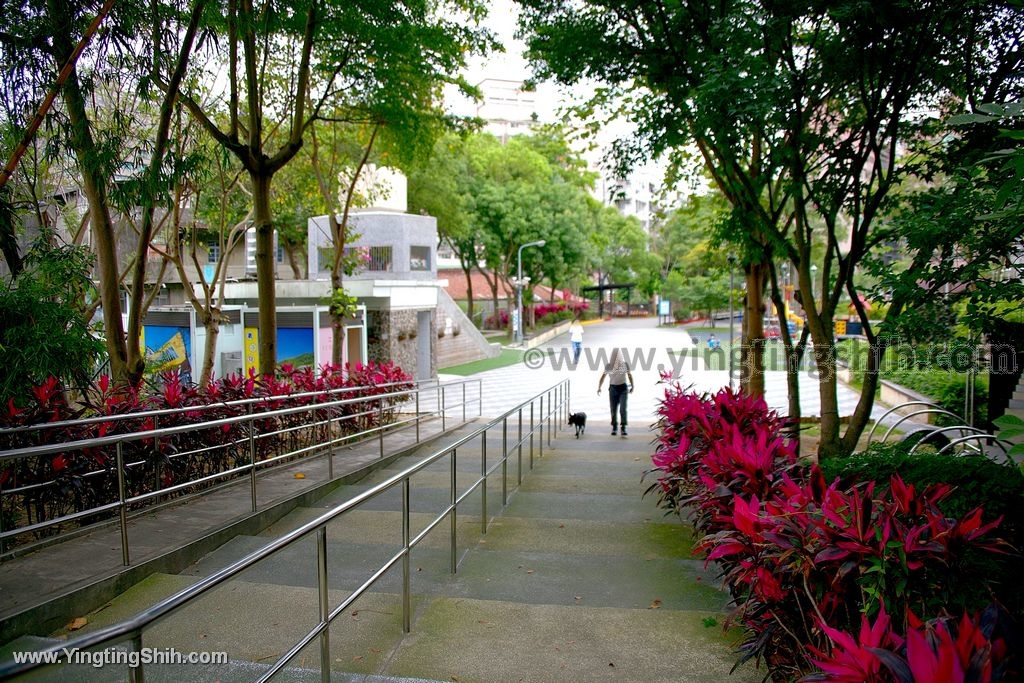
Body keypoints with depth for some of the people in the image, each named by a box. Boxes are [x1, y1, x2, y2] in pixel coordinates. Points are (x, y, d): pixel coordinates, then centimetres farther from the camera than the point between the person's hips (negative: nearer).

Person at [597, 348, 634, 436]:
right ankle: (614, 428, 19)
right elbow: (603, 376, 2)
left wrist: (632, 386, 13)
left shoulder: (625, 364, -4)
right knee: (613, 409, 6)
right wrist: (599, 387, -8)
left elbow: (629, 375, 10)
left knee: (623, 409, -13)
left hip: (622, 388, -1)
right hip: (613, 388, 1)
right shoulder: (609, 365, -4)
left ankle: (623, 428, -12)